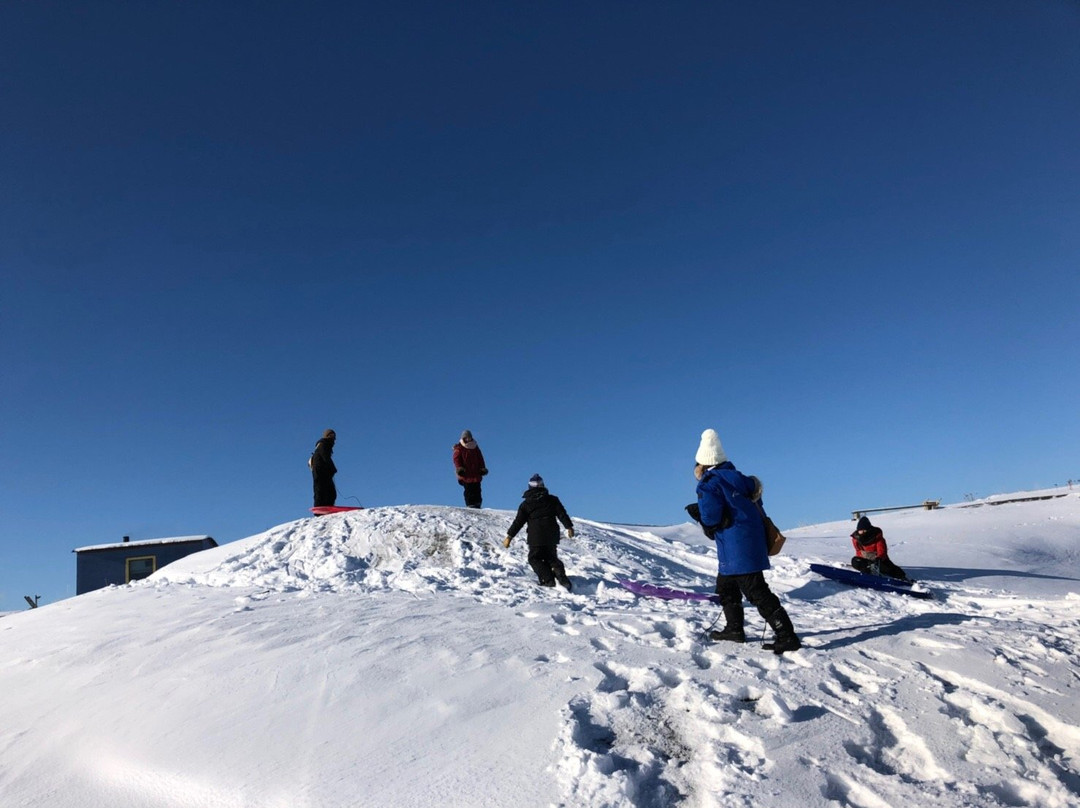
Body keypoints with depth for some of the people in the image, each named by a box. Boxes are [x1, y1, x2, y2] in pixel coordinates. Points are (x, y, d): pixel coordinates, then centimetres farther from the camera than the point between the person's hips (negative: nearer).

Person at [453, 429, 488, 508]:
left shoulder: (475, 447, 15)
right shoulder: (459, 448, 4)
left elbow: (480, 458, 17)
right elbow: (456, 459, -1)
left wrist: (482, 468, 8)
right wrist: (459, 468, -15)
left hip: (476, 473, 4)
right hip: (465, 474, -4)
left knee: (477, 490, 1)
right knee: (469, 490, -7)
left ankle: (477, 505, 5)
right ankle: (470, 504, -5)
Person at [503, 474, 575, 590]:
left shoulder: (526, 504, 1)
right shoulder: (552, 500, 7)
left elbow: (518, 522, -2)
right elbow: (562, 514, 4)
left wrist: (509, 536, 2)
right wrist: (569, 527, 11)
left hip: (536, 537, -4)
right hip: (552, 536, 4)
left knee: (534, 558, 8)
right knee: (551, 557, 16)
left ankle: (548, 579, -8)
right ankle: (560, 574, -10)